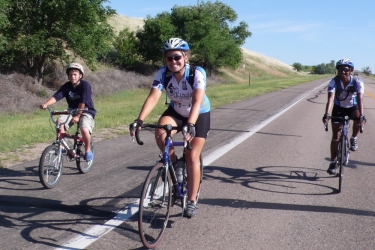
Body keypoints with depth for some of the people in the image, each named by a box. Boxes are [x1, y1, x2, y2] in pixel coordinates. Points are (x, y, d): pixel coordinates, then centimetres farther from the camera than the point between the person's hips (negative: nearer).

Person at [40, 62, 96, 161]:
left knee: (84, 130, -29)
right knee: (60, 121, -24)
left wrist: (77, 116, -27)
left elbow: (83, 102, -22)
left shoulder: (85, 85, -16)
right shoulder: (67, 86, -3)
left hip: (86, 111, -4)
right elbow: (56, 96, -15)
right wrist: (46, 104, -33)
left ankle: (88, 150, -1)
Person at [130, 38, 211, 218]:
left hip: (199, 114, -3)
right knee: (160, 134, -29)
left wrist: (190, 125, -59)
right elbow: (153, 97, -34)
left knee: (192, 157, -10)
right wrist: (139, 120, -49)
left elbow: (197, 101, -43)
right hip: (176, 112, 3)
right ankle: (173, 165, -1)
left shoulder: (197, 73, -30)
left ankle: (191, 201, 4)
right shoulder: (163, 73, -22)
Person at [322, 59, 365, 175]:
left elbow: (360, 99, -33)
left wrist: (361, 115, -48)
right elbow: (330, 98, -36)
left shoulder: (357, 82, -24)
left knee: (358, 118, -35)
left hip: (352, 107, 0)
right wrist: (326, 114, -50)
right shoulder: (334, 81, -25)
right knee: (335, 136, -2)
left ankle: (353, 139, -6)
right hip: (338, 108, 0)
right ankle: (333, 162, 10)